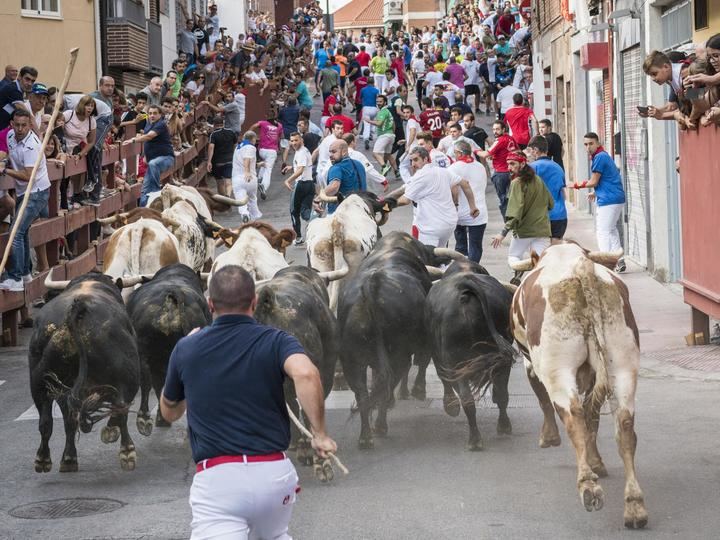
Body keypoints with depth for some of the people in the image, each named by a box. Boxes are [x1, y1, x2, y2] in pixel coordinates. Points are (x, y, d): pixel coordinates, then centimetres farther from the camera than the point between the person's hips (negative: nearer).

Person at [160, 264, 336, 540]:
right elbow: (306, 374, -23)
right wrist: (319, 433, -15)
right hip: (275, 474, 2)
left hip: (216, 477, -1)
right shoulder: (275, 341, 0)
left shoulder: (186, 349, 6)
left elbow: (169, 412, 23)